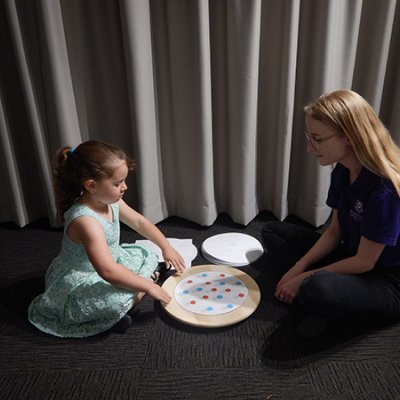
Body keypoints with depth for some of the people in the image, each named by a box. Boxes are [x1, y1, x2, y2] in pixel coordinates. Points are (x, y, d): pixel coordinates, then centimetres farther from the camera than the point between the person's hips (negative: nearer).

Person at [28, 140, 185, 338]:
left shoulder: (112, 202, -8)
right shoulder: (85, 220, -34)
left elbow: (140, 222, 7)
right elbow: (108, 271, -40)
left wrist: (166, 248, 2)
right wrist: (148, 286, -32)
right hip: (78, 282, -9)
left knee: (148, 257, 9)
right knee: (122, 297, -33)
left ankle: (121, 307, -2)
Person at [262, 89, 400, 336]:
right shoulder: (342, 172, -4)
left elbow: (365, 261, -23)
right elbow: (334, 231, 2)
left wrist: (306, 277, -17)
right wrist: (299, 267, -9)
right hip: (351, 262, 8)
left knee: (317, 290, -41)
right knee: (273, 231, 5)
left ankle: (324, 308, -6)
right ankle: (320, 297, -8)